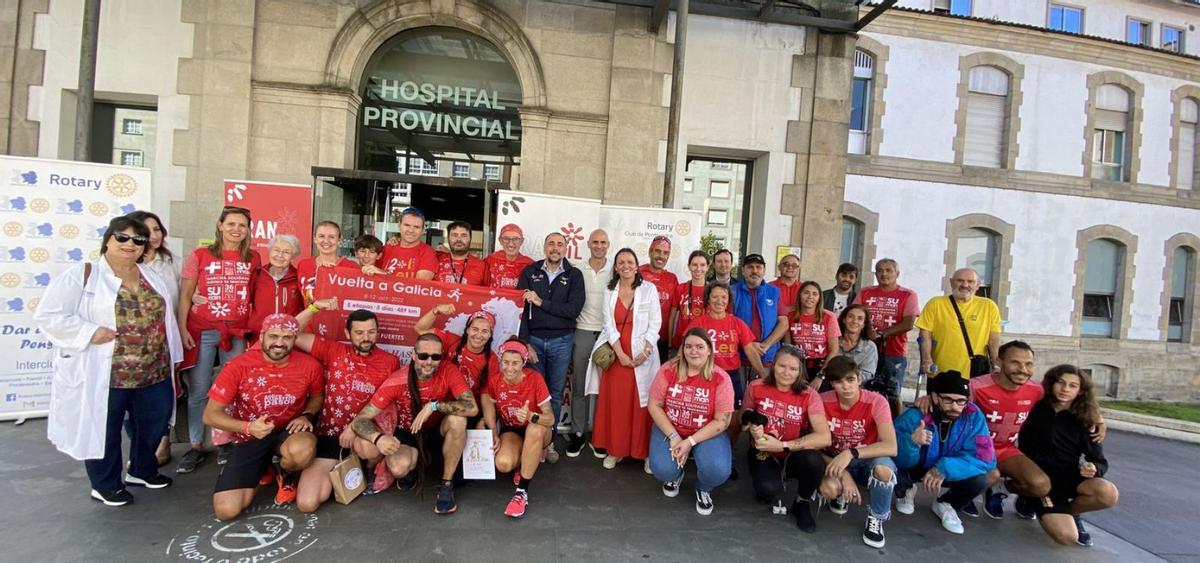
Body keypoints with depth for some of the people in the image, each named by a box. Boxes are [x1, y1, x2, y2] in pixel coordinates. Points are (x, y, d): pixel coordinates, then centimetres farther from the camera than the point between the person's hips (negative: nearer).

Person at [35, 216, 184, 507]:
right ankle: (106, 485, 28)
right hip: (103, 375, -5)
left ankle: (143, 470, 38)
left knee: (153, 424, 16)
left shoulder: (152, 276, 11)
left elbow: (166, 319, 14)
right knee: (104, 430, 9)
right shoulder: (82, 275, -7)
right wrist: (89, 332, -21)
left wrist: (171, 360, 13)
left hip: (154, 372, 5)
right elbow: (48, 316, -10)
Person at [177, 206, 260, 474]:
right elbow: (185, 295, 2)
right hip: (202, 332, -1)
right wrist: (182, 328, -6)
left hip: (237, 333, 1)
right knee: (198, 391, 5)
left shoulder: (252, 259, 7)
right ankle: (197, 446, 18)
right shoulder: (200, 255, 3)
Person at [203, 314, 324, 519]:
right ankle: (262, 470, 23)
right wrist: (247, 427, -28)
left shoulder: (309, 365, -12)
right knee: (226, 510, -11)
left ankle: (286, 475, 2)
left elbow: (317, 397, 10)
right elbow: (210, 415, -11)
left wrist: (307, 416, -11)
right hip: (249, 438, 1)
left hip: (288, 431, -1)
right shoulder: (238, 366, -17)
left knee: (303, 451, -39)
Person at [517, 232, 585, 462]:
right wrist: (525, 343, -10)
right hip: (533, 338, 0)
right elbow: (521, 307, -3)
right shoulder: (530, 272, 4)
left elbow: (574, 309, -11)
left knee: (556, 392, 7)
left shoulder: (574, 275, 2)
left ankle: (550, 441, 20)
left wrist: (541, 302, -14)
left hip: (561, 341, 0)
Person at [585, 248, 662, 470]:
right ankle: (615, 450, 17)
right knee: (615, 402, 5)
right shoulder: (610, 291, 8)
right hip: (616, 354, 2)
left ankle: (645, 451, 13)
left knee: (641, 404, 0)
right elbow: (609, 325, 1)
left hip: (642, 354, -2)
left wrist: (645, 352, -14)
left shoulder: (649, 289, 0)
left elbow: (655, 324, -3)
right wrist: (620, 354, -10)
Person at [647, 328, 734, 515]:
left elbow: (722, 421, -13)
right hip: (669, 430, 1)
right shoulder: (669, 370, -10)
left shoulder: (720, 378, -14)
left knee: (718, 471, -27)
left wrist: (690, 442, -21)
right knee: (662, 470, -23)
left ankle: (703, 489, 13)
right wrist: (674, 437, -16)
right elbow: (654, 405, -7)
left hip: (707, 433, -1)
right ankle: (675, 474, 19)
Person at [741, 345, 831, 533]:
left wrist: (782, 446, -28)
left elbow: (825, 438, -25)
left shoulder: (809, 395, -13)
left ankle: (803, 503, 0)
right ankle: (774, 491, 11)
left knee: (813, 460, -34)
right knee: (768, 489, -32)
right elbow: (743, 418, 7)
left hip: (793, 456, 1)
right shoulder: (756, 387, -11)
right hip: (763, 453, 0)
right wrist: (753, 428, -17)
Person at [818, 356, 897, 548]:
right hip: (835, 461, 1)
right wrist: (843, 474, -23)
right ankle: (841, 493, 10)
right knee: (828, 489, -33)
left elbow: (891, 447, -30)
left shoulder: (876, 402, -20)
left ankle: (876, 519, -6)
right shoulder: (823, 401, -15)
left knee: (884, 468, -37)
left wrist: (851, 453, -38)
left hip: (867, 462, -1)